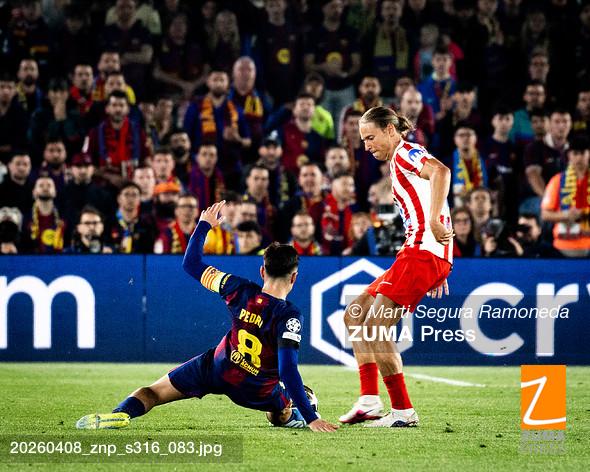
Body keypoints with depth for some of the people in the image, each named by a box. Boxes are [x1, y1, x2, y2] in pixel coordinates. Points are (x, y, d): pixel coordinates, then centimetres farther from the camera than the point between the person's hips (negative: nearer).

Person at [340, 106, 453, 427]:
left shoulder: (405, 153, -5)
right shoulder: (398, 162, 25)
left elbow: (441, 171, -27)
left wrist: (434, 222, -36)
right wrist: (437, 274, 26)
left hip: (425, 252, -11)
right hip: (417, 253, 11)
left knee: (375, 325, -14)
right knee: (355, 315, 13)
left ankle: (403, 412, -10)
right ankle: (370, 401, 8)